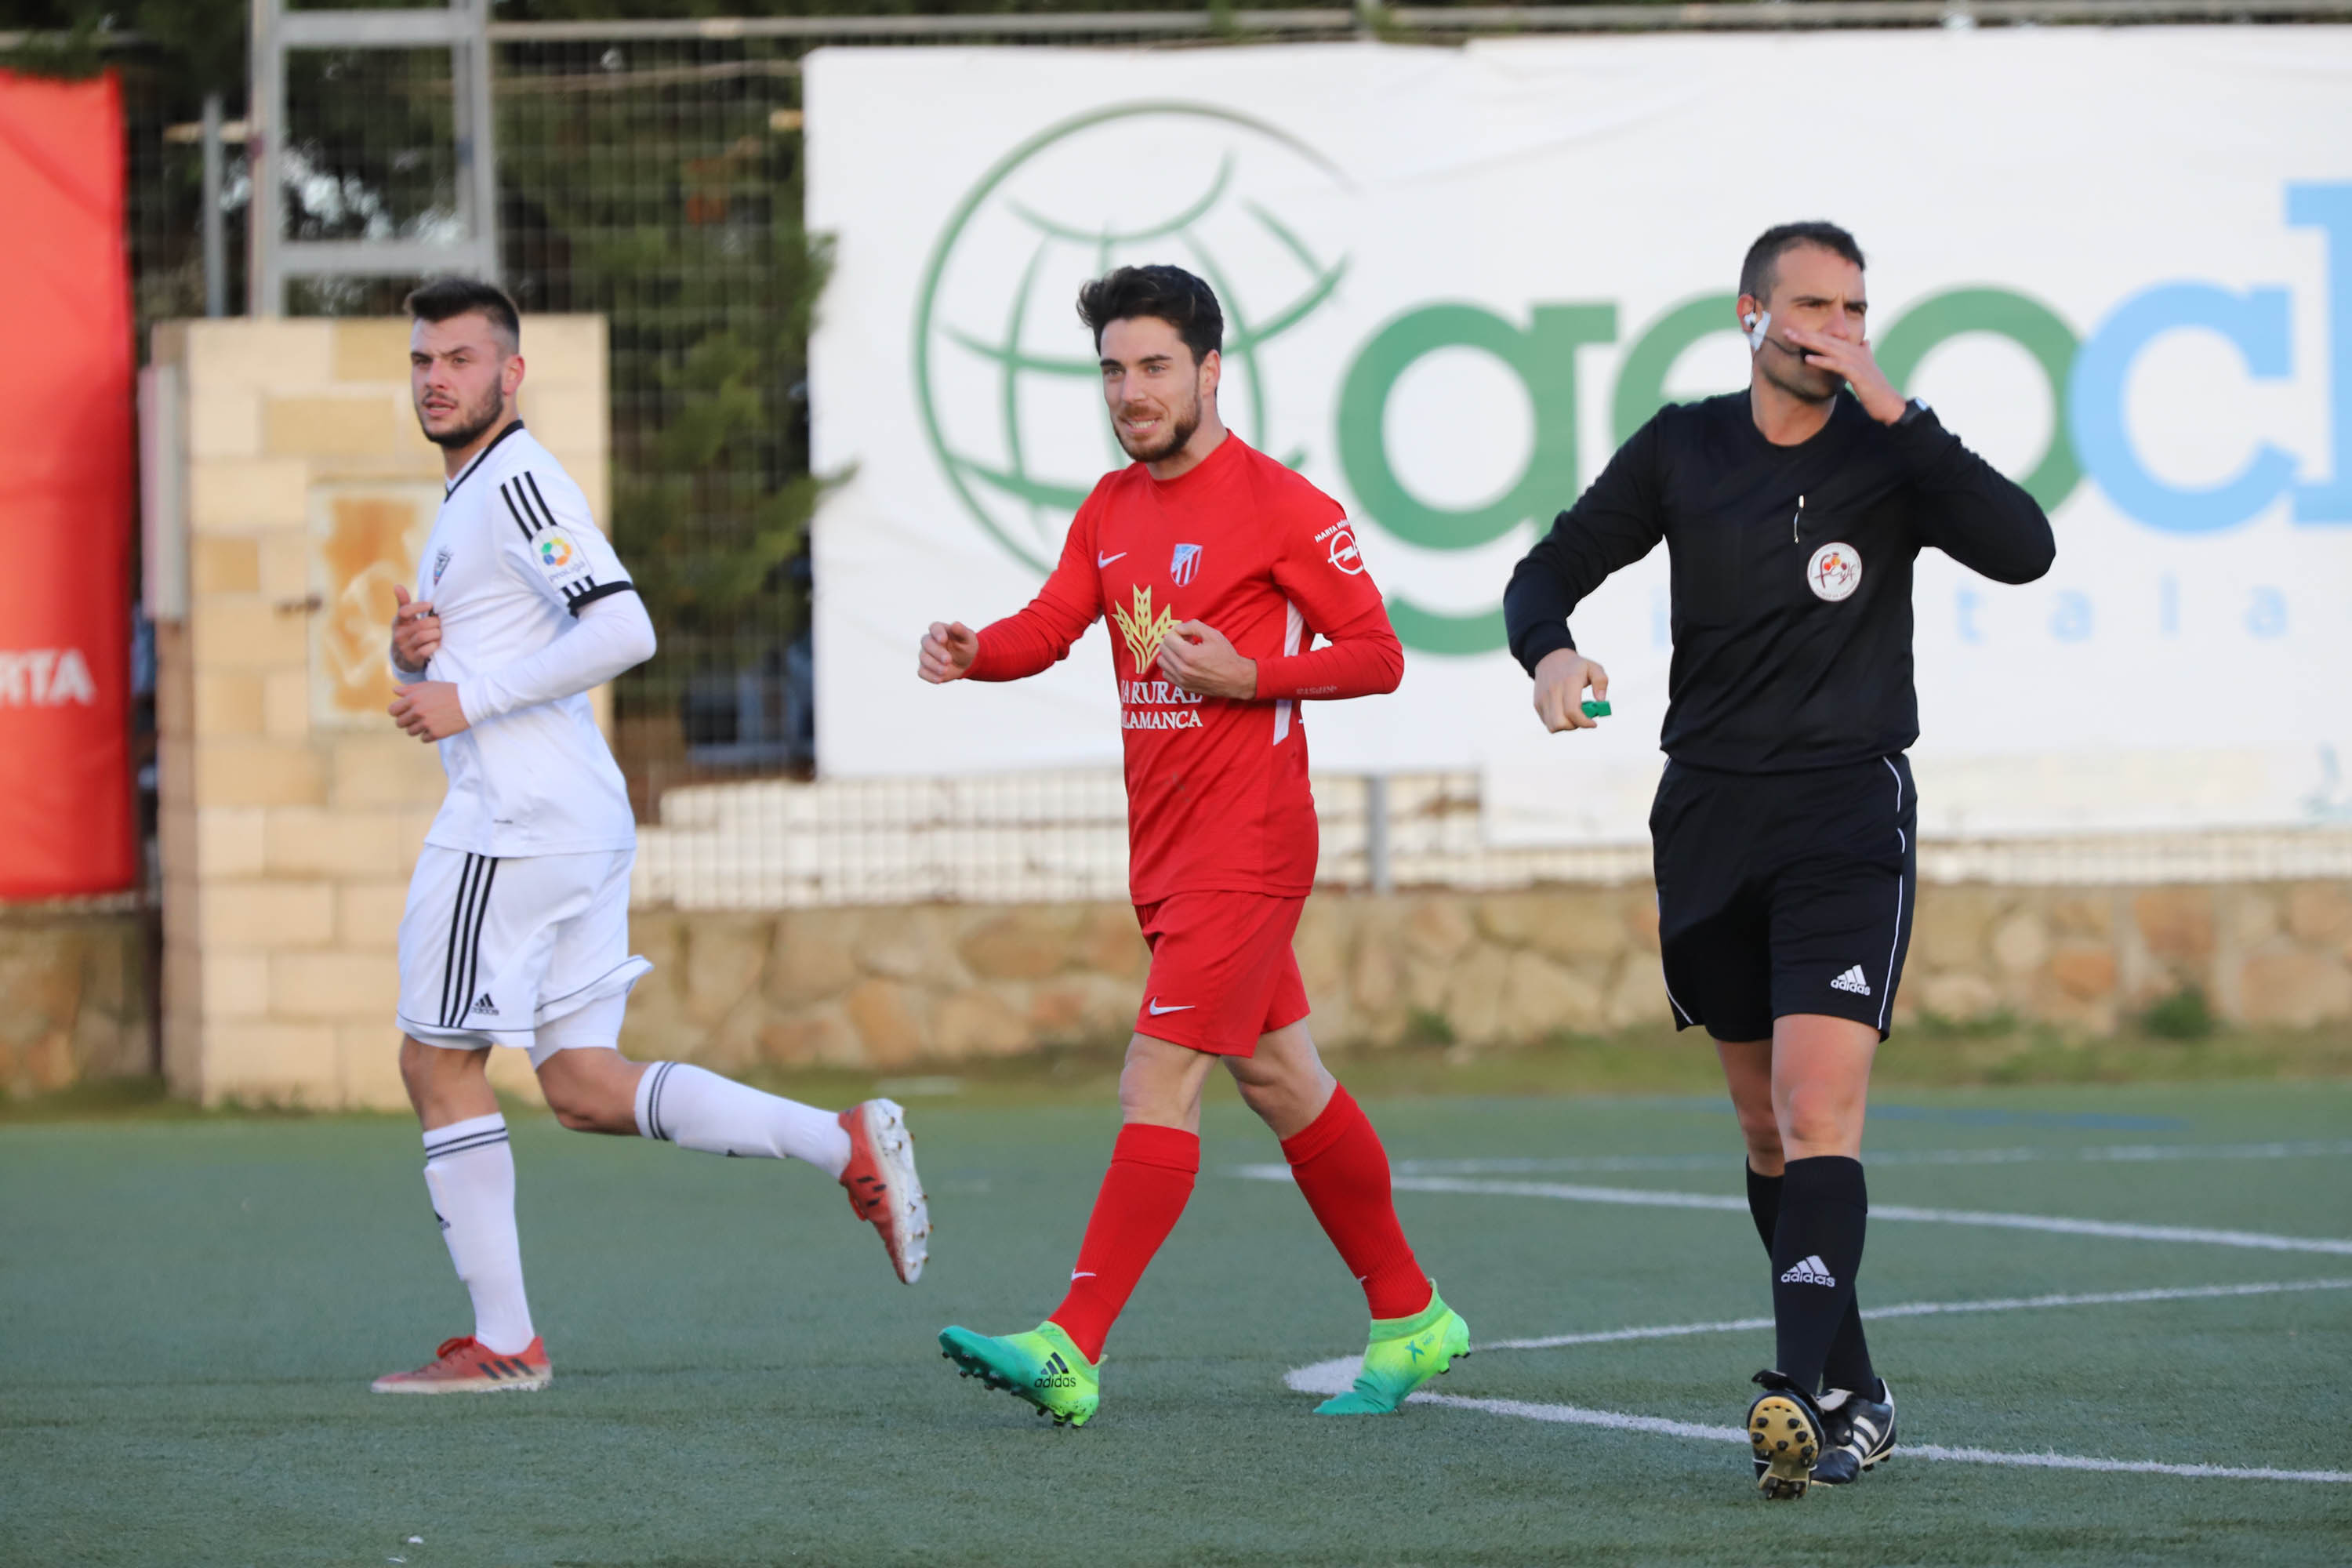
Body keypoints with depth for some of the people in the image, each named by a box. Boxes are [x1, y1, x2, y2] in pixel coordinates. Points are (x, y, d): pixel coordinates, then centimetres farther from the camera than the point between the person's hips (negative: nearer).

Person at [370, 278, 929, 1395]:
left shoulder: (518, 483, -11)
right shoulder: (465, 498, 20)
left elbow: (622, 630, -23)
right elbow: (456, 679, 28)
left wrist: (469, 699, -19)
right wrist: (417, 652, 5)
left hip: (518, 820, -10)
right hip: (581, 824, 10)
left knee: (438, 1065, -2)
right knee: (584, 1087, 8)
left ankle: (501, 1340, 1)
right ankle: (845, 1144, 2)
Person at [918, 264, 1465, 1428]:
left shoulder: (1280, 506, -10)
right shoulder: (1112, 509, 13)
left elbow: (1378, 655, -8)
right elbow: (1050, 626, 4)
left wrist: (1246, 675, -20)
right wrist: (971, 652, -17)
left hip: (1243, 843, -8)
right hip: (1164, 849, 8)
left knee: (1157, 1085, -14)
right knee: (1282, 1081, 15)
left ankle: (1071, 1351, -20)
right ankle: (1409, 1319, 27)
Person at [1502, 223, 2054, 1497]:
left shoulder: (1887, 451, -1)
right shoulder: (1681, 451, 6)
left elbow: (2021, 549, -18)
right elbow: (1547, 572, 12)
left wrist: (1890, 408, -20)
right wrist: (1550, 651, -11)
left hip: (1848, 816, -4)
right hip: (1708, 817, 4)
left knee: (1818, 1111, -19)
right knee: (1767, 1129, 9)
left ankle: (1799, 1393, -29)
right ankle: (1855, 1401, 21)